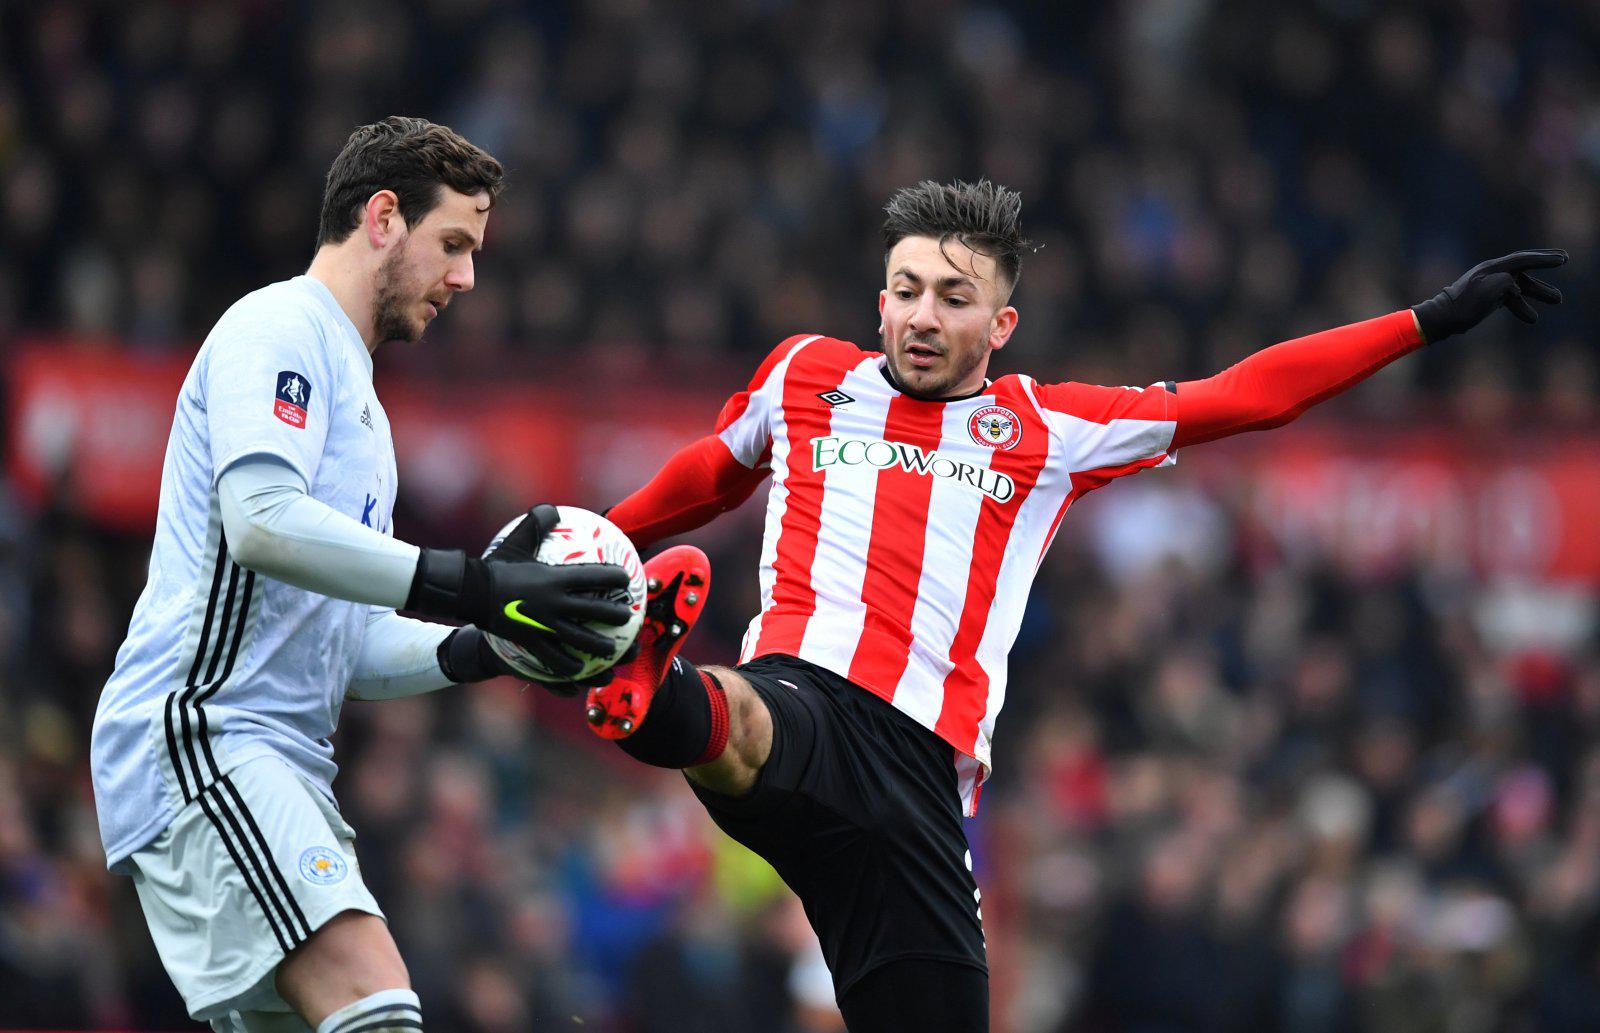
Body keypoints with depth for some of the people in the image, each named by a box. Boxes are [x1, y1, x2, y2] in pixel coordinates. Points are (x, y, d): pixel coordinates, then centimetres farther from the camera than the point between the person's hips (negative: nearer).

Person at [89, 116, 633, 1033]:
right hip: (199, 739, -10)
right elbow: (261, 521, -21)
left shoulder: (355, 394, 29)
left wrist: (482, 647, 9)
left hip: (285, 775, 10)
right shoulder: (279, 331, -2)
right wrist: (473, 587, -22)